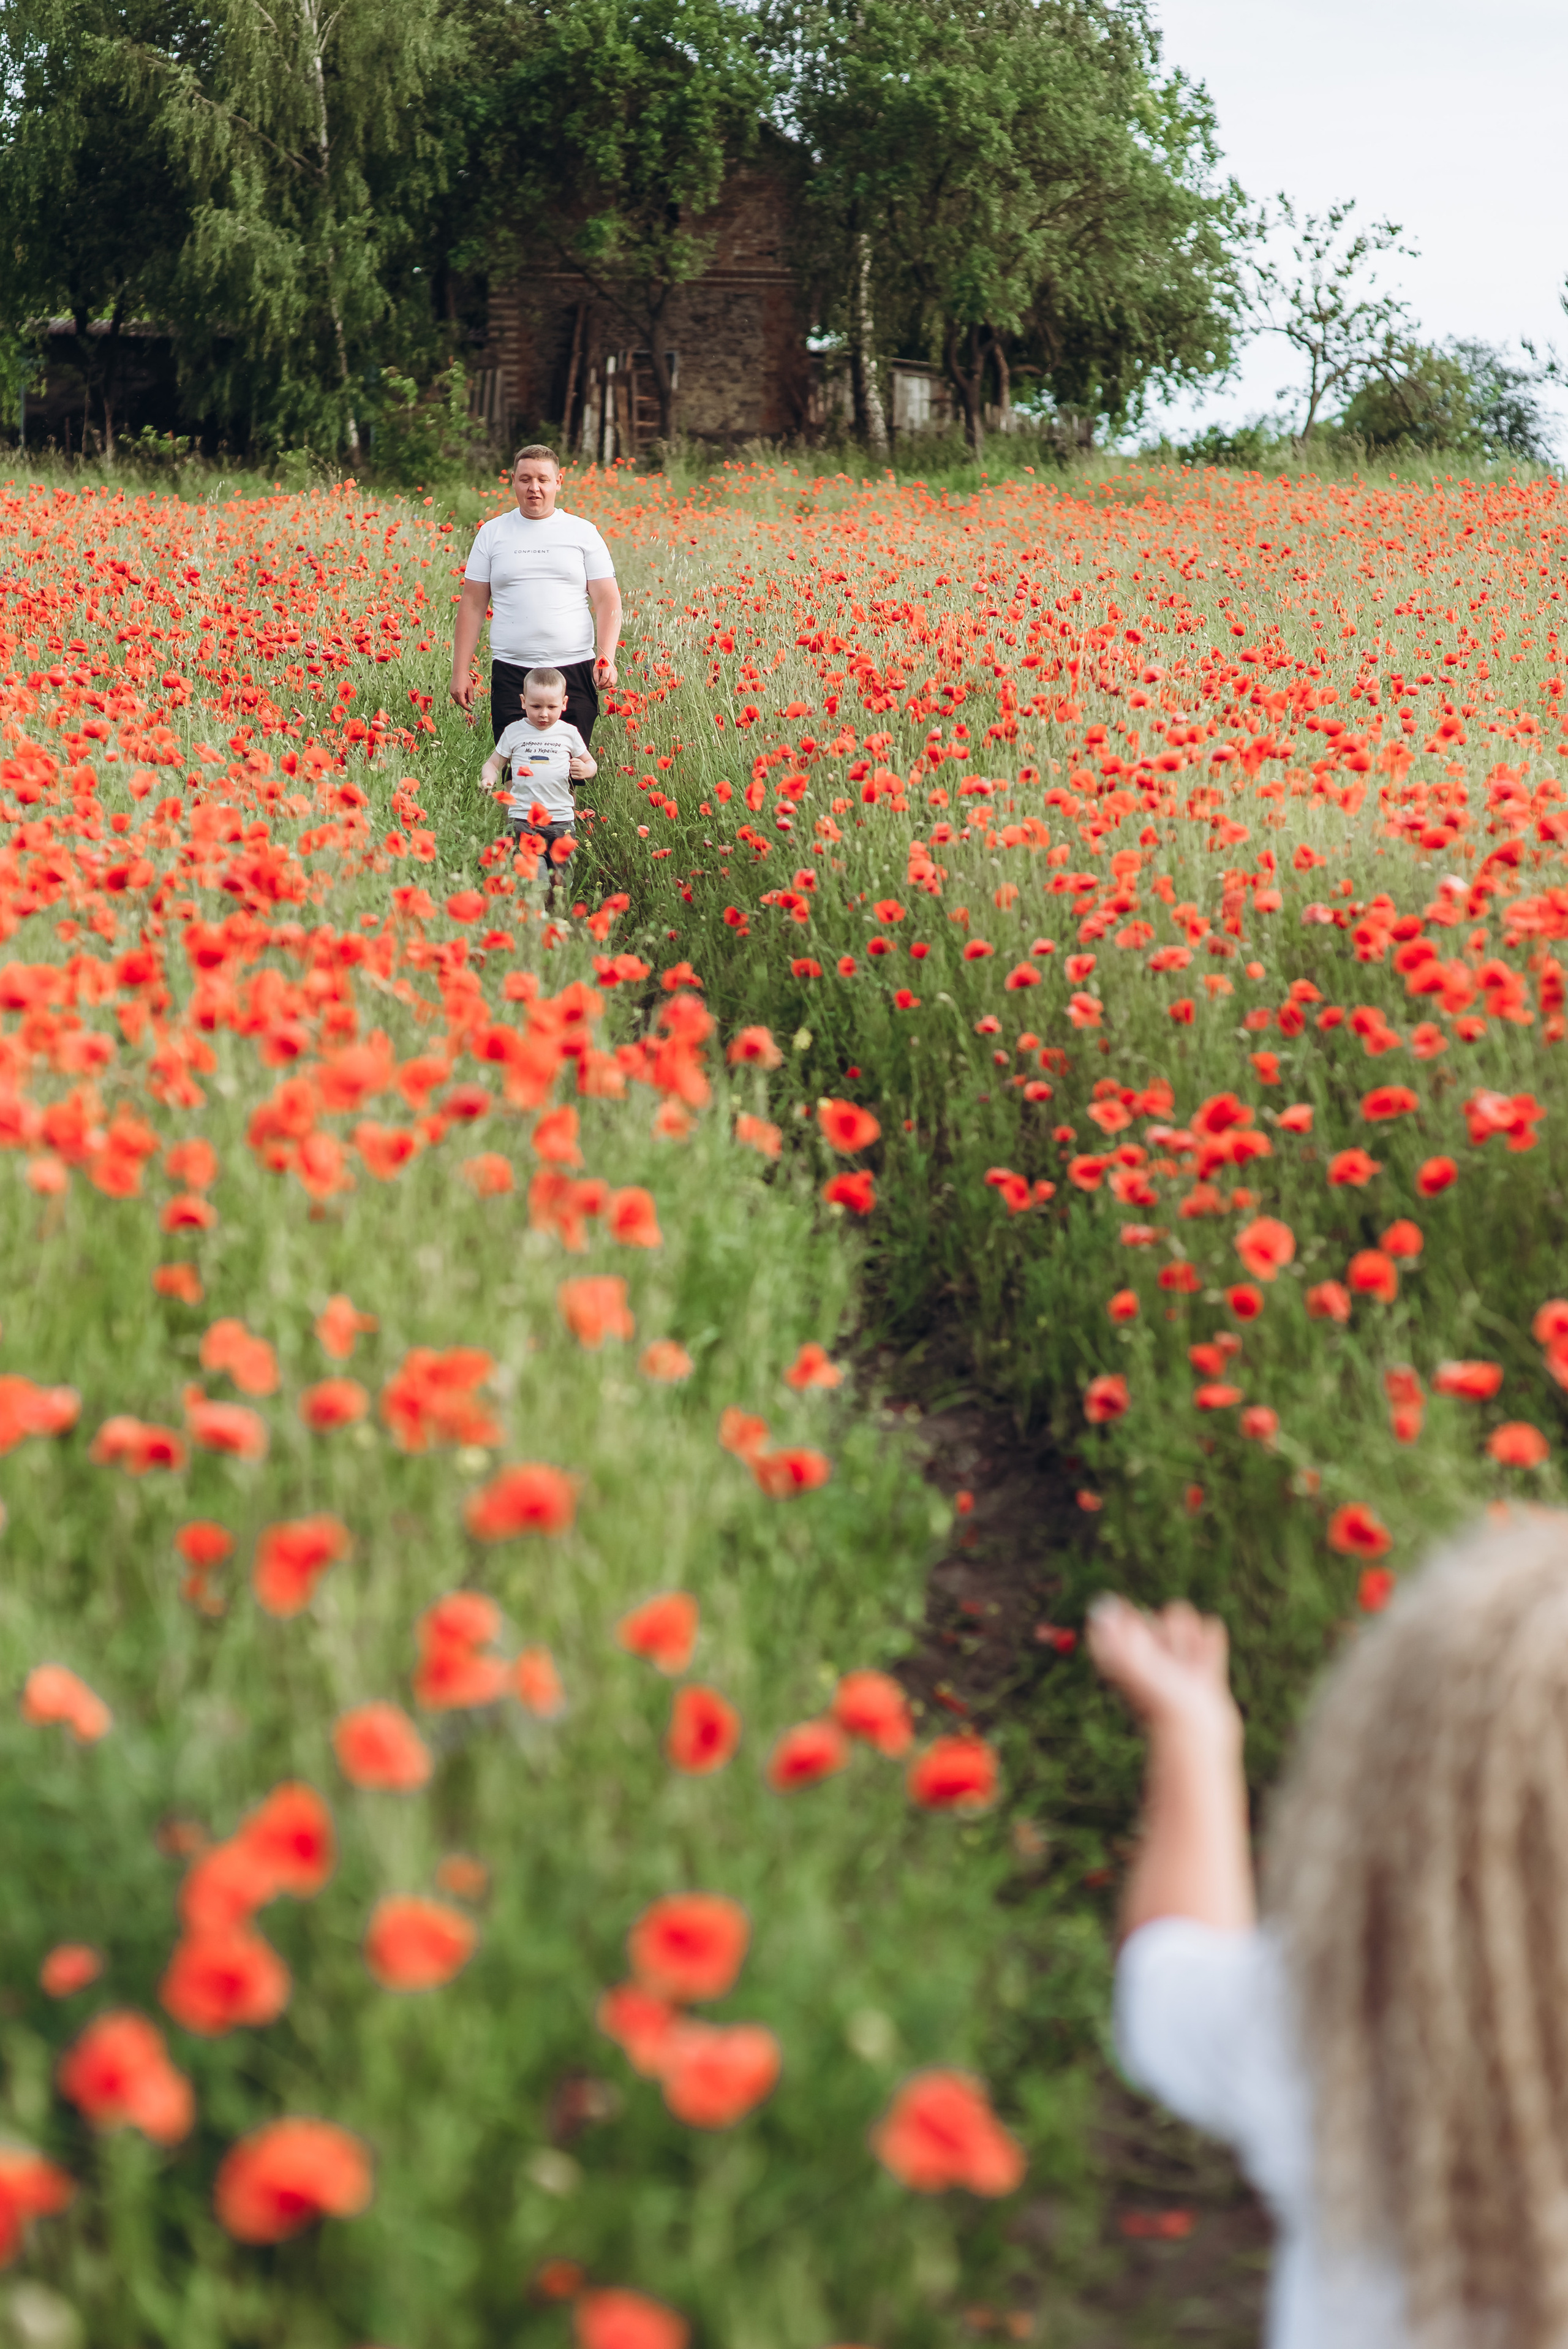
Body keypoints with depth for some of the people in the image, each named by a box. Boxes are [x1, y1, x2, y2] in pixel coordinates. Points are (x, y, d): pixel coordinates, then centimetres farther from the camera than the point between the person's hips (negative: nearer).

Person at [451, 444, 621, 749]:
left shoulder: (583, 532, 8)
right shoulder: (492, 533, 11)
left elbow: (607, 600, 4)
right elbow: (472, 605, 11)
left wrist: (606, 656, -12)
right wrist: (460, 672, 4)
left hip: (574, 667, -1)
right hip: (510, 672, 1)